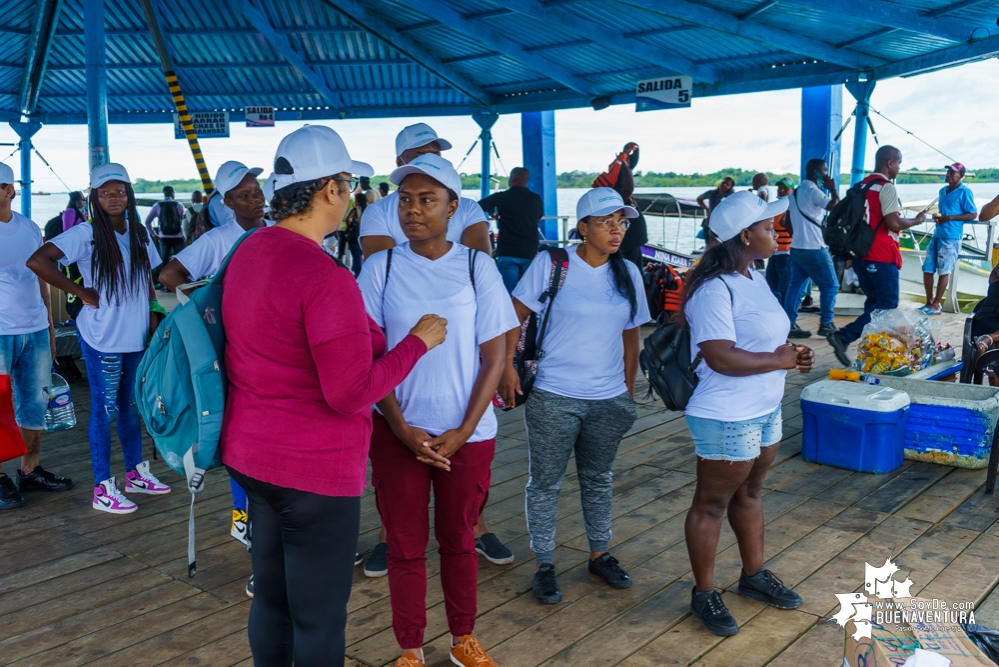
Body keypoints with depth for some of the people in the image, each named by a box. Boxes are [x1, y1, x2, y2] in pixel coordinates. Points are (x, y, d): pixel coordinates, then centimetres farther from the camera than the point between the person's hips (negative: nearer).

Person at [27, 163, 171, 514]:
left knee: (131, 405, 17)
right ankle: (103, 488, 15)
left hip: (136, 336, 6)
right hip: (103, 339, -6)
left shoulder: (139, 234, 6)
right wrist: (81, 292, -19)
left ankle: (135, 472, 32)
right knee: (104, 409, 4)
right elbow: (37, 261, -22)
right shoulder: (86, 234, -12)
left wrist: (155, 323, 9)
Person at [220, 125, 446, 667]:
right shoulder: (326, 277, -24)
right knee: (319, 619, 7)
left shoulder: (246, 253, 4)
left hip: (250, 455, 9)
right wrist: (417, 342, -12)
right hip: (313, 470, -9)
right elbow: (350, 392, -23)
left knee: (270, 598, 21)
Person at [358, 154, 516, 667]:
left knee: (459, 541, 14)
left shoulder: (477, 267, -3)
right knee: (406, 546, 9)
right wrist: (402, 429, -11)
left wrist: (462, 432, -10)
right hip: (398, 432, 0)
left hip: (467, 435, 0)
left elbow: (494, 356, -3)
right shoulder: (380, 268, -3)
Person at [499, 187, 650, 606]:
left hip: (609, 399, 4)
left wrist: (628, 386, 12)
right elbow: (515, 314, -7)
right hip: (553, 398, -4)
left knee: (598, 479, 18)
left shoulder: (628, 273, 5)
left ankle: (600, 555, 36)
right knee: (546, 483, 5)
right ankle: (544, 565, 21)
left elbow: (631, 333, 12)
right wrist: (507, 366, -13)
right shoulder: (551, 264, -9)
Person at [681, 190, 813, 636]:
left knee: (749, 494, 23)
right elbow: (721, 357, -29)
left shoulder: (753, 277, 9)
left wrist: (790, 352, 2)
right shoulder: (715, 289, -23)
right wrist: (779, 360, -17)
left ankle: (754, 575, 41)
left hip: (764, 411, 10)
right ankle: (703, 594, 22)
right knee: (712, 505, 6)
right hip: (727, 419, -10)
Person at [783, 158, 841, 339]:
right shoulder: (813, 190, -13)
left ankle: (790, 324, 4)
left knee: (796, 286, 7)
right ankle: (826, 324, 5)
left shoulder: (796, 192, 16)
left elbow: (787, 220, 20)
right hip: (814, 249, -9)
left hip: (797, 248, 9)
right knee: (830, 285, 1)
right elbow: (836, 206, -21)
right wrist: (833, 189, -7)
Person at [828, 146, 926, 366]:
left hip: (861, 253, 9)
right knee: (887, 304, -4)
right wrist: (916, 221, -2)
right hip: (881, 256, -9)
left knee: (875, 302, 15)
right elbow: (893, 224, -19)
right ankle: (843, 337, -16)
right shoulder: (886, 187, -12)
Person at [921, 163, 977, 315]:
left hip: (951, 236, -7)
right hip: (937, 234, 7)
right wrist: (936, 216, 5)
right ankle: (929, 302, 16)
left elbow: (973, 214, -8)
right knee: (927, 269, 5)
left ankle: (936, 305, 3)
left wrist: (949, 218, -16)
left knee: (944, 271, -2)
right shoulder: (942, 191, 16)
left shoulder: (965, 192, -6)